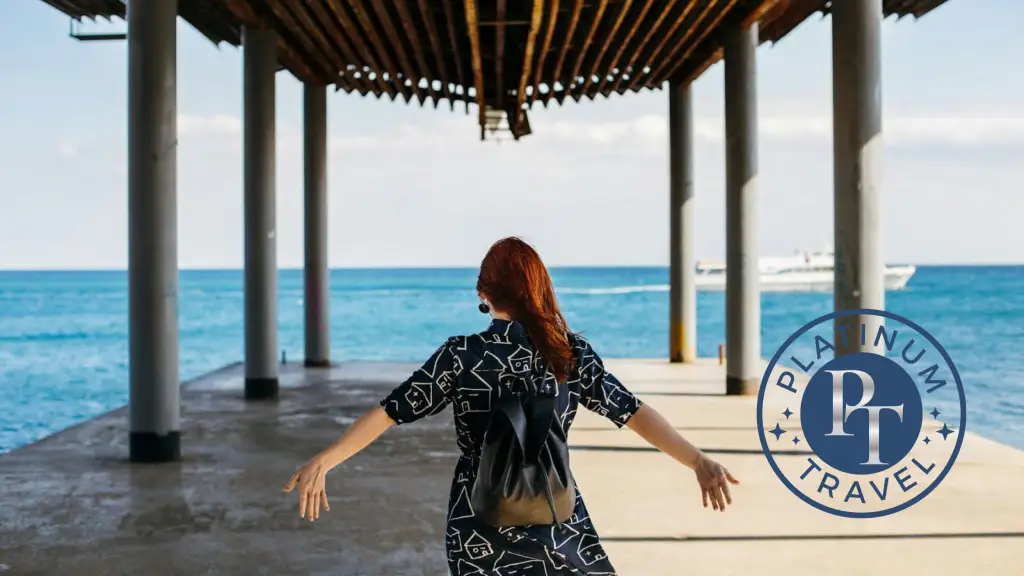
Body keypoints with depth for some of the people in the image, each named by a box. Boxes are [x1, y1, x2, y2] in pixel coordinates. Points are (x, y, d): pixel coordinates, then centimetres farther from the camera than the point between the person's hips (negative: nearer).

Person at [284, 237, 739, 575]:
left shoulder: (460, 355, -8)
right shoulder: (572, 352, -3)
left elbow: (389, 412, -8)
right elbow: (634, 412, -6)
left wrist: (321, 463, -5)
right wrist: (700, 462, -5)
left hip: (480, 530, 0)